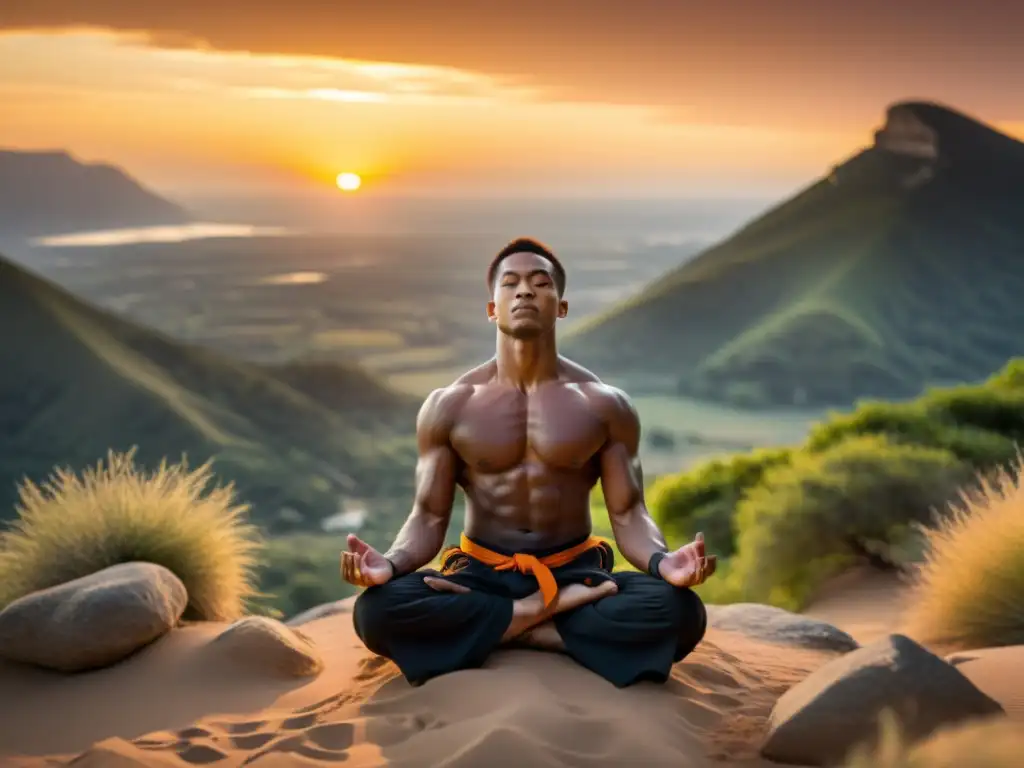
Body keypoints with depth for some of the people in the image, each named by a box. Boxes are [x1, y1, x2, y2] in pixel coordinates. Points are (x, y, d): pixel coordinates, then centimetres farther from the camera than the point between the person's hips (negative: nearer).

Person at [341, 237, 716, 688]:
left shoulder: (605, 405, 1)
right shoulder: (448, 406, 1)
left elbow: (628, 516, -3)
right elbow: (428, 519, -2)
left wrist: (664, 562, -27)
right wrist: (390, 563, -26)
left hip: (575, 572, 0)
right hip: (481, 573, 0)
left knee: (680, 611, -30)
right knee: (377, 609, -30)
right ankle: (546, 612, -18)